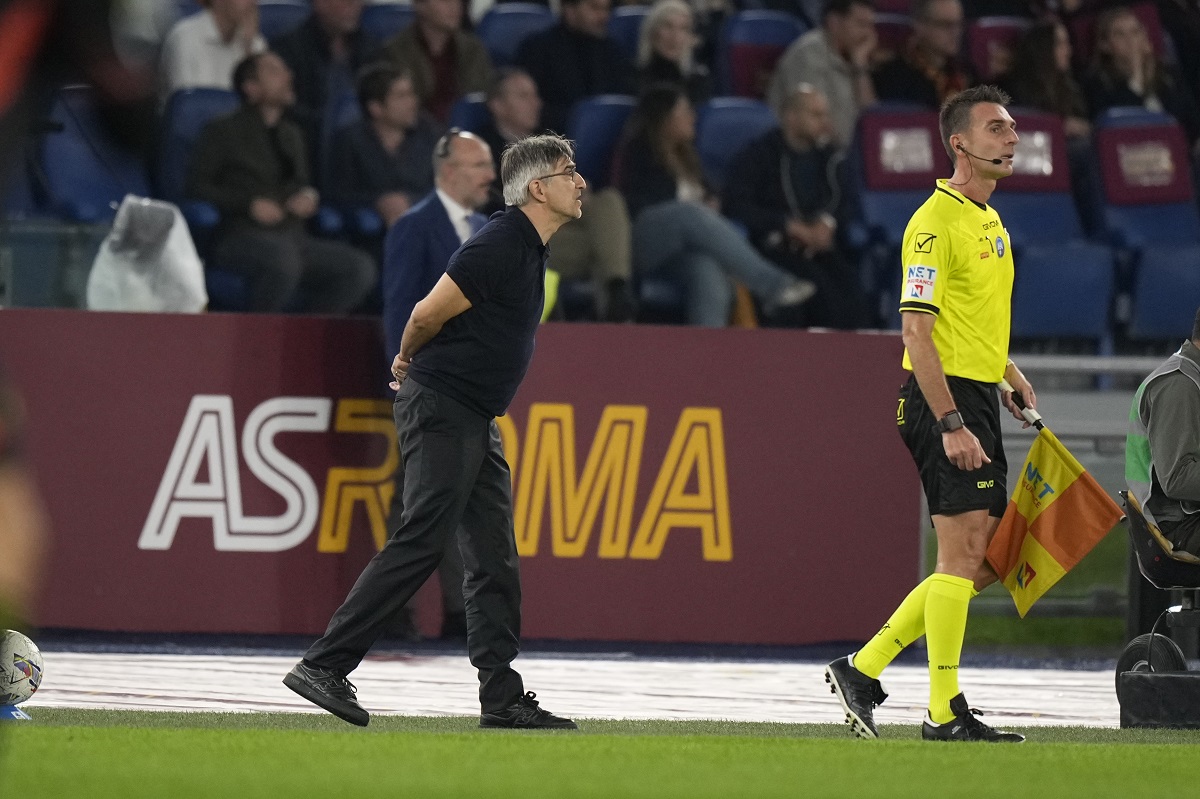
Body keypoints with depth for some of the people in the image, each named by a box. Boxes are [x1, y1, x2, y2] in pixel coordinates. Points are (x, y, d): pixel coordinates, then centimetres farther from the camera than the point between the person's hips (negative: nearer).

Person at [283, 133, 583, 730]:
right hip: (441, 410, -10)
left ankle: (502, 697, 6)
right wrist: (408, 361, 3)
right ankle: (324, 666, -12)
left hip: (476, 421, 10)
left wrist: (410, 365, 20)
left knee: (496, 561, 6)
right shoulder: (500, 245, -17)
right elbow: (427, 316, -15)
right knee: (420, 543, -14)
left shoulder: (529, 248, 14)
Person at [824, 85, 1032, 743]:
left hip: (977, 399, 9)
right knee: (964, 555, -9)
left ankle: (863, 669, 14)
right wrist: (950, 423, -23)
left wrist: (1015, 380, 18)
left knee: (982, 561, 8)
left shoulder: (990, 221, 17)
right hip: (943, 399, -9)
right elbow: (917, 332, -18)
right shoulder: (935, 223, -13)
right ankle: (944, 713, -4)